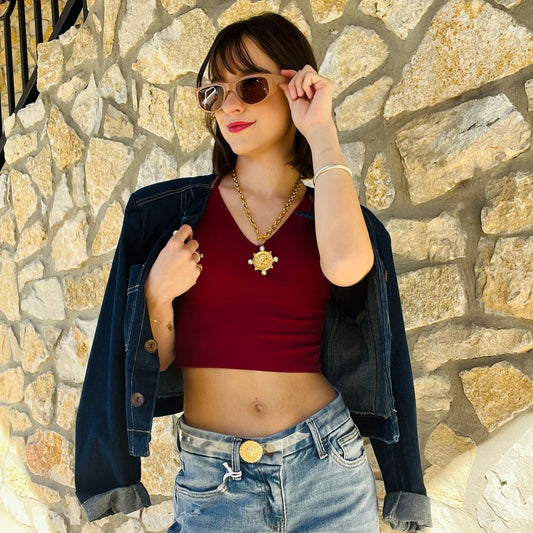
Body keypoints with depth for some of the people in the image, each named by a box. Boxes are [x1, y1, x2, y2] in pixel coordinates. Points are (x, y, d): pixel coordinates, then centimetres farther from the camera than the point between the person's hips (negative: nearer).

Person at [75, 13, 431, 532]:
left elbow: (344, 266, -23)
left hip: (326, 467, 1)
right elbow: (153, 359, 4)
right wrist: (157, 294, -16)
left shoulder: (343, 215, 3)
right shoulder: (166, 212, 0)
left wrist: (321, 133, -13)